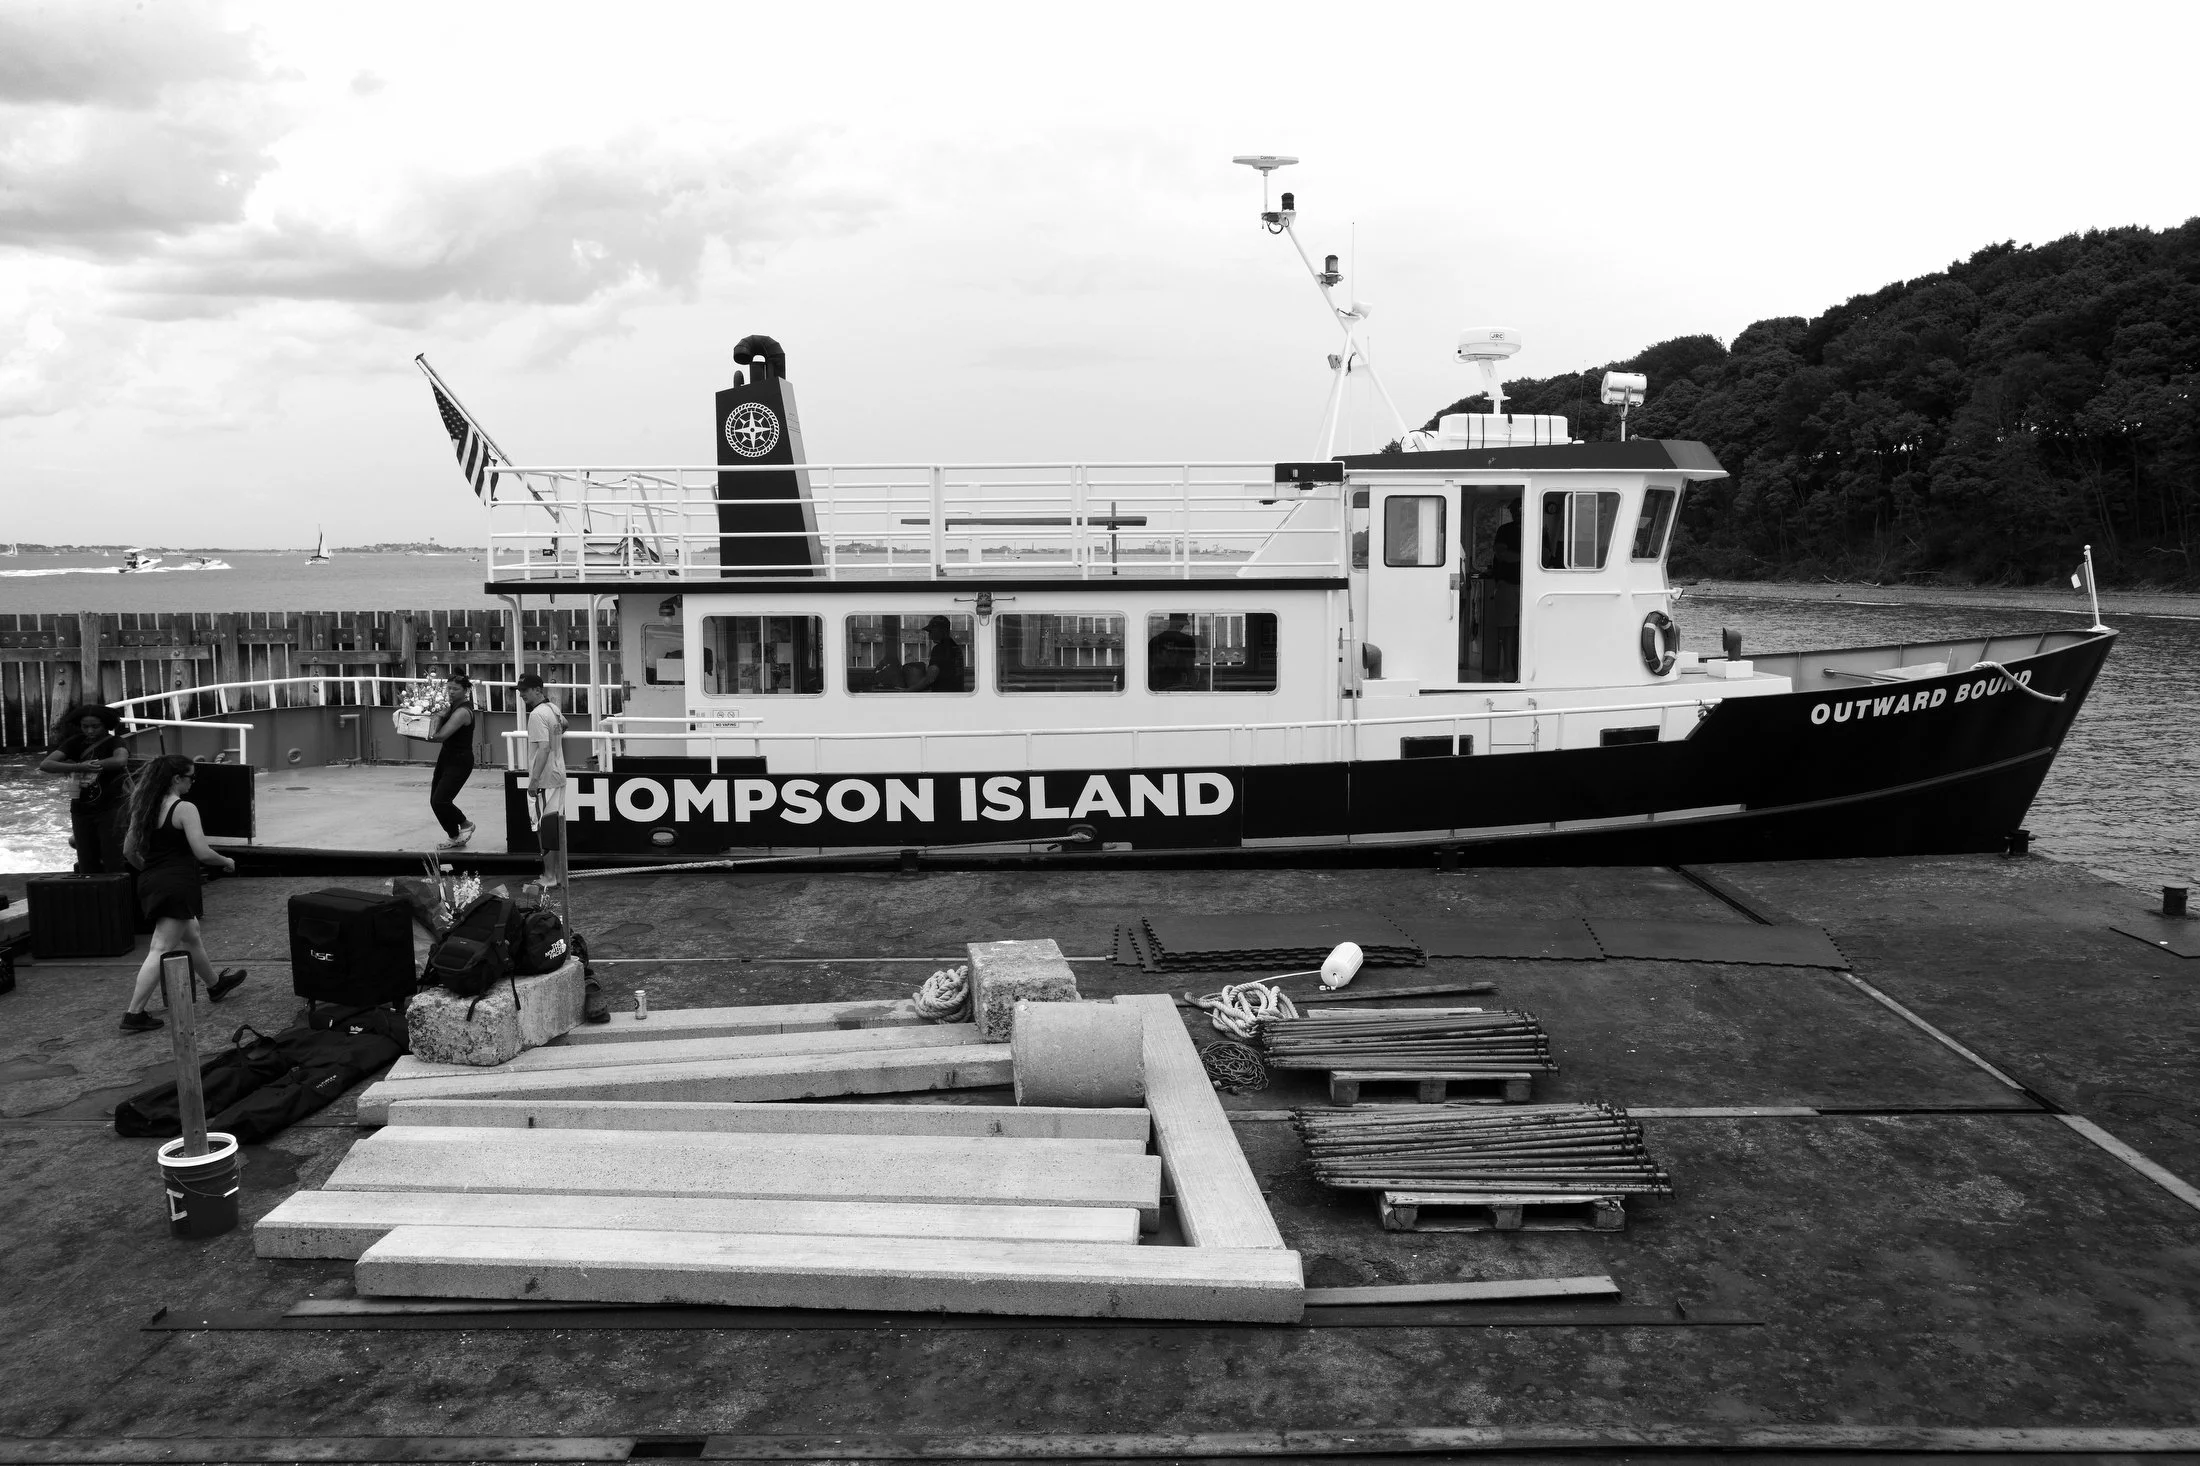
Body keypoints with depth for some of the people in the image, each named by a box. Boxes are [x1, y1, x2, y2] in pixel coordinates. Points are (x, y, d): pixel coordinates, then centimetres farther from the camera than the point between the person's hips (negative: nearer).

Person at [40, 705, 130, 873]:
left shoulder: (114, 742, -4)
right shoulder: (76, 743, 6)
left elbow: (121, 760, -29)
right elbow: (45, 765, -8)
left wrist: (88, 766, -27)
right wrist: (78, 767, -25)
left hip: (110, 808, -5)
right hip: (82, 810, 5)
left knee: (114, 866, -11)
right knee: (87, 869, 6)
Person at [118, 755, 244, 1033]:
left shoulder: (145, 808, 8)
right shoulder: (184, 809, -15)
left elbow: (129, 850, 14)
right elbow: (202, 853, -19)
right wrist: (226, 861, 0)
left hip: (150, 884, 9)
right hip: (176, 885, -9)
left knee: (190, 936, 26)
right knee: (161, 950, -7)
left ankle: (215, 985, 45)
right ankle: (134, 1015, -9)